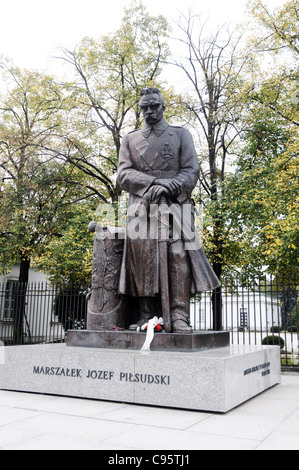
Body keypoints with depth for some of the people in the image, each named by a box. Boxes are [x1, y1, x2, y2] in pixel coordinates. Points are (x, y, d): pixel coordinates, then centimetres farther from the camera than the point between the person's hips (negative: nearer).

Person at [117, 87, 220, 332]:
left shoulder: (181, 134, 16)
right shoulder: (130, 139, 20)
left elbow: (191, 171, 5)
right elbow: (124, 175, 7)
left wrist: (168, 188, -13)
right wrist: (154, 181, -10)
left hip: (175, 205, -1)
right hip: (141, 207, 2)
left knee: (177, 257, -12)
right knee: (142, 257, -6)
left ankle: (179, 317, -11)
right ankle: (146, 316, -1)